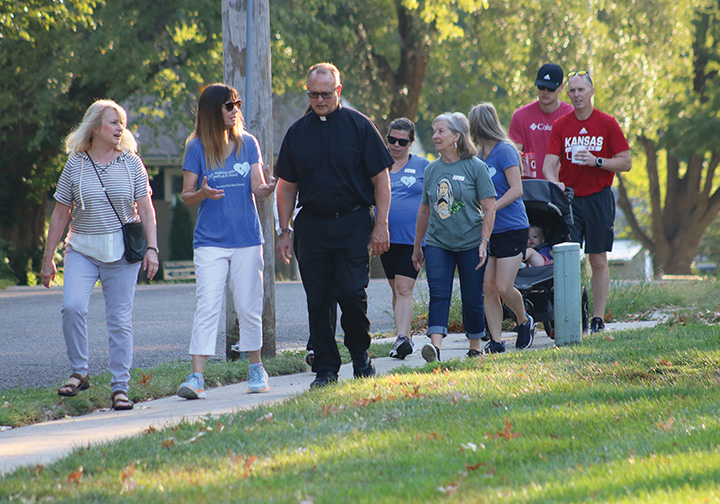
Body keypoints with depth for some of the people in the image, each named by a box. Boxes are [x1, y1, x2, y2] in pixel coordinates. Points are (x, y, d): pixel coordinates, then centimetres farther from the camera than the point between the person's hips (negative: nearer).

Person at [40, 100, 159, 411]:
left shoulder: (131, 163, 5)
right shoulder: (75, 165, 3)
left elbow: (146, 209, 6)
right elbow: (60, 214, 8)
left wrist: (152, 248, -5)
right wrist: (48, 257, 7)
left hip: (122, 252, 0)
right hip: (82, 250, 0)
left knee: (119, 320, -1)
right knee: (72, 306, -20)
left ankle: (120, 388, 5)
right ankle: (79, 372, -3)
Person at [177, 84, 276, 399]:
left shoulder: (248, 144, 6)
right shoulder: (197, 148, 0)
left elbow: (257, 187, 1)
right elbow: (186, 196, 1)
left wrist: (266, 189, -22)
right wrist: (203, 193, -22)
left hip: (247, 239, 2)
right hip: (210, 240, -2)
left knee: (248, 306, 6)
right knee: (207, 306, -10)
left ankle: (256, 369, 21)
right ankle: (197, 376, -13)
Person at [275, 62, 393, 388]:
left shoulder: (359, 126, 0)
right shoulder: (298, 132, 10)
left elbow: (381, 178, 0)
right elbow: (287, 186, 15)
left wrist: (381, 225, -6)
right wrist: (285, 231, 9)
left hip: (352, 222, -3)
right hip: (312, 224, 3)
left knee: (351, 293, -11)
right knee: (317, 299, 2)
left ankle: (361, 357, 11)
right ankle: (325, 369, 10)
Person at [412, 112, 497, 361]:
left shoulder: (475, 167, -4)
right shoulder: (431, 169, 8)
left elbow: (489, 208, -5)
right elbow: (425, 210, 18)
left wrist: (484, 242, -13)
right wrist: (417, 246, 21)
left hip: (470, 244, -3)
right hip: (437, 244, 3)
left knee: (472, 299, 4)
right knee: (438, 294, -13)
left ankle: (475, 347, 19)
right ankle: (435, 345, -25)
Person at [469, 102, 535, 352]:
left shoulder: (505, 151, -11)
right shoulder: (480, 155, 12)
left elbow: (516, 190, -17)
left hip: (511, 228, -7)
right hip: (487, 230, 7)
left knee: (504, 288, -9)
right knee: (489, 288, 0)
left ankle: (524, 321, 18)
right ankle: (496, 341, 4)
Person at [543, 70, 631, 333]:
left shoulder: (607, 123, 0)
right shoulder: (561, 126, 5)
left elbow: (626, 163, 0)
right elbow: (549, 164, -2)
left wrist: (596, 161, -15)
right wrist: (554, 182, -23)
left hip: (598, 198, -1)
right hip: (568, 198, 1)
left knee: (598, 261, 2)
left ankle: (598, 318, 6)